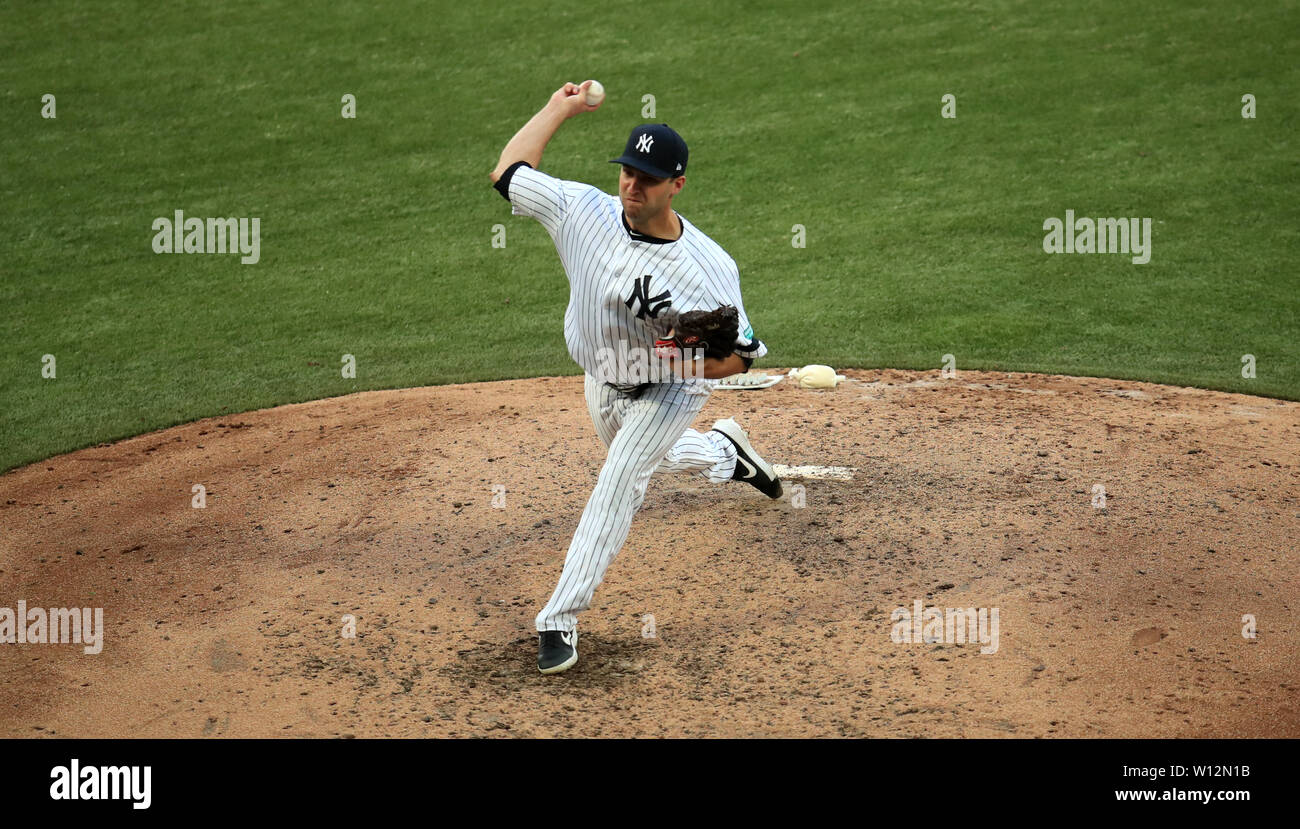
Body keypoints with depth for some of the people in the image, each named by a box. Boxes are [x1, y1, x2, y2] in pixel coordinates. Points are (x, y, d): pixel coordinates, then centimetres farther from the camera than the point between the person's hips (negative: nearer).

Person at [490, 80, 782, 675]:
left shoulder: (710, 268, -32)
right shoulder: (586, 211, -24)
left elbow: (741, 355, -21)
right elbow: (507, 173, -13)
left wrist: (696, 358, -41)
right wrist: (558, 109, -9)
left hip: (670, 390, -5)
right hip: (601, 377, 6)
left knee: (617, 484, -17)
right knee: (645, 457, 29)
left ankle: (560, 619, -9)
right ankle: (723, 453, 62)